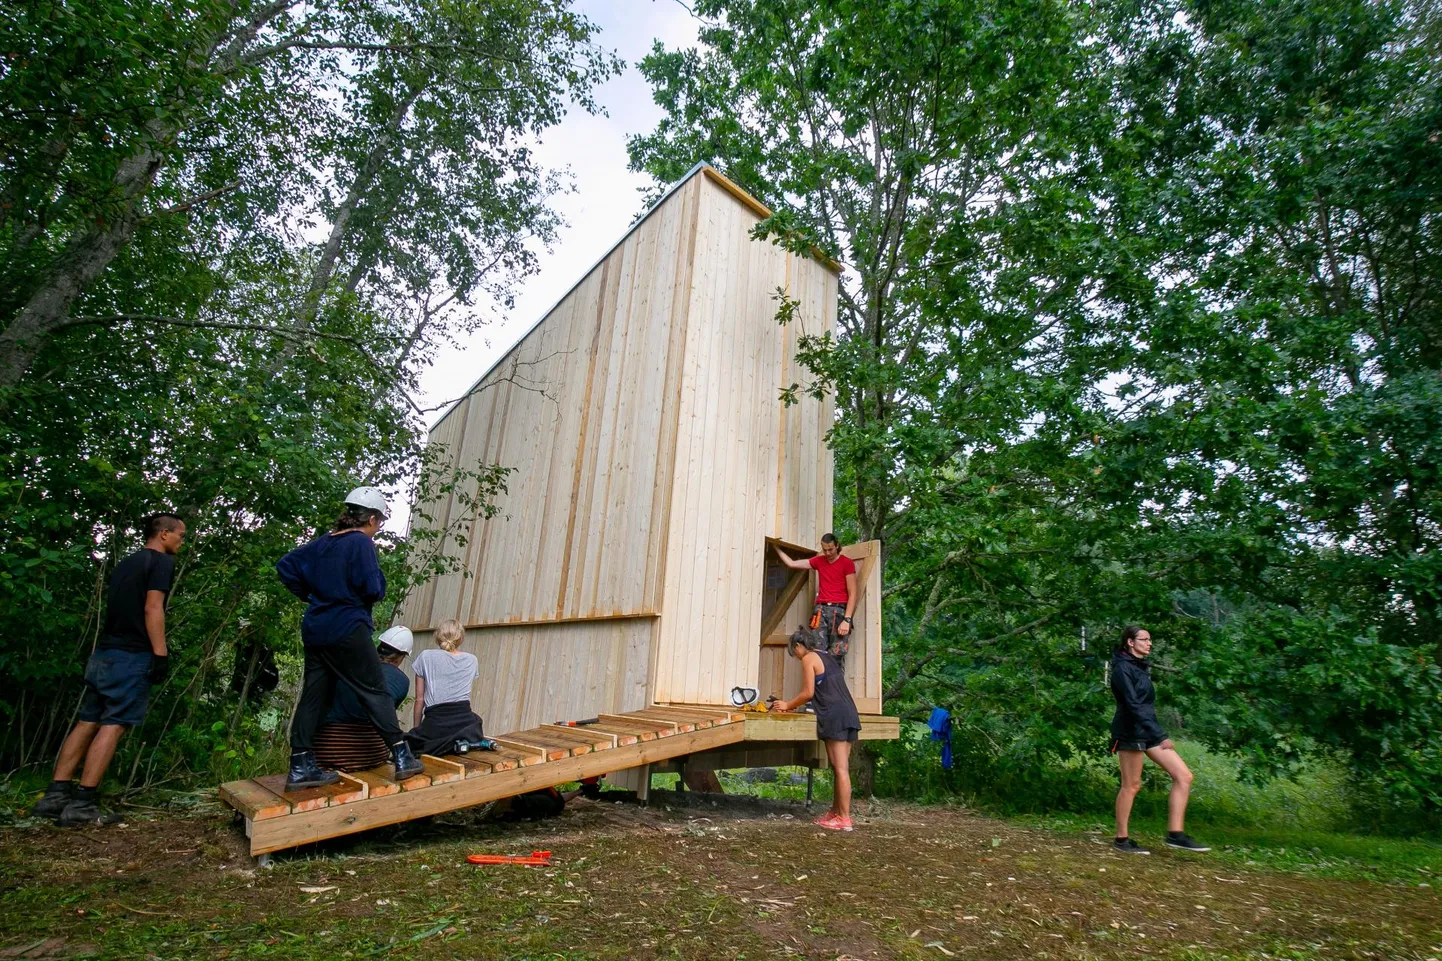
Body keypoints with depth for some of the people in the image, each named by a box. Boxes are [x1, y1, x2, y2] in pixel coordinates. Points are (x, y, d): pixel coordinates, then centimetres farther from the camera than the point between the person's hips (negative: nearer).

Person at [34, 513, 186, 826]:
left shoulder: (125, 563, 19)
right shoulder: (162, 561, -9)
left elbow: (118, 608, 21)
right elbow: (152, 609, -18)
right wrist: (161, 654, -18)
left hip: (104, 653, 9)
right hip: (132, 657, -9)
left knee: (87, 722, 11)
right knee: (112, 726, -6)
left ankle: (55, 795, 12)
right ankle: (80, 804, -6)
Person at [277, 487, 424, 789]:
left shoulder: (323, 542, 11)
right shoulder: (362, 543, -12)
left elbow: (286, 566, 15)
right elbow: (373, 589, -18)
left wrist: (310, 595, 18)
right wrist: (377, 572, 2)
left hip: (315, 629, 8)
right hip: (347, 630, -7)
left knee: (314, 696, 11)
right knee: (375, 691, -1)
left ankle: (301, 767, 14)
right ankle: (401, 757, 3)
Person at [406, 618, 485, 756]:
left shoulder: (426, 657, 7)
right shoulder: (472, 660, 13)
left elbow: (419, 700, 9)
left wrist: (417, 729, 19)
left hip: (435, 723, -2)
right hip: (465, 722, 2)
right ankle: (464, 741, -2)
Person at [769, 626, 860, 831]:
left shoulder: (809, 658, -3)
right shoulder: (829, 657, 22)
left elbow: (809, 693, -7)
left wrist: (788, 705, 8)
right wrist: (794, 705, 24)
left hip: (834, 717, -9)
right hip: (849, 714, 9)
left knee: (841, 768, -6)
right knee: (840, 767, 12)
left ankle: (844, 819, -3)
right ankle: (836, 811, 19)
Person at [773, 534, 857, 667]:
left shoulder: (847, 563, 0)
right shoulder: (819, 561, 15)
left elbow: (852, 594, -4)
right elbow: (792, 563, 21)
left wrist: (847, 619, -12)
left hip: (839, 610, -4)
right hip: (821, 609, 4)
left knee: (837, 656, -10)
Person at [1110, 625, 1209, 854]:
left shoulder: (1141, 666, 15)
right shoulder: (1123, 668, -15)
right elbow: (1133, 705, -23)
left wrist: (1158, 733, 19)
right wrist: (1160, 736, -27)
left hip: (1148, 731, 9)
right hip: (1131, 732, -9)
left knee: (1184, 776, 2)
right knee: (1131, 786, -1)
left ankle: (1175, 834, 6)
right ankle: (1122, 839, 10)